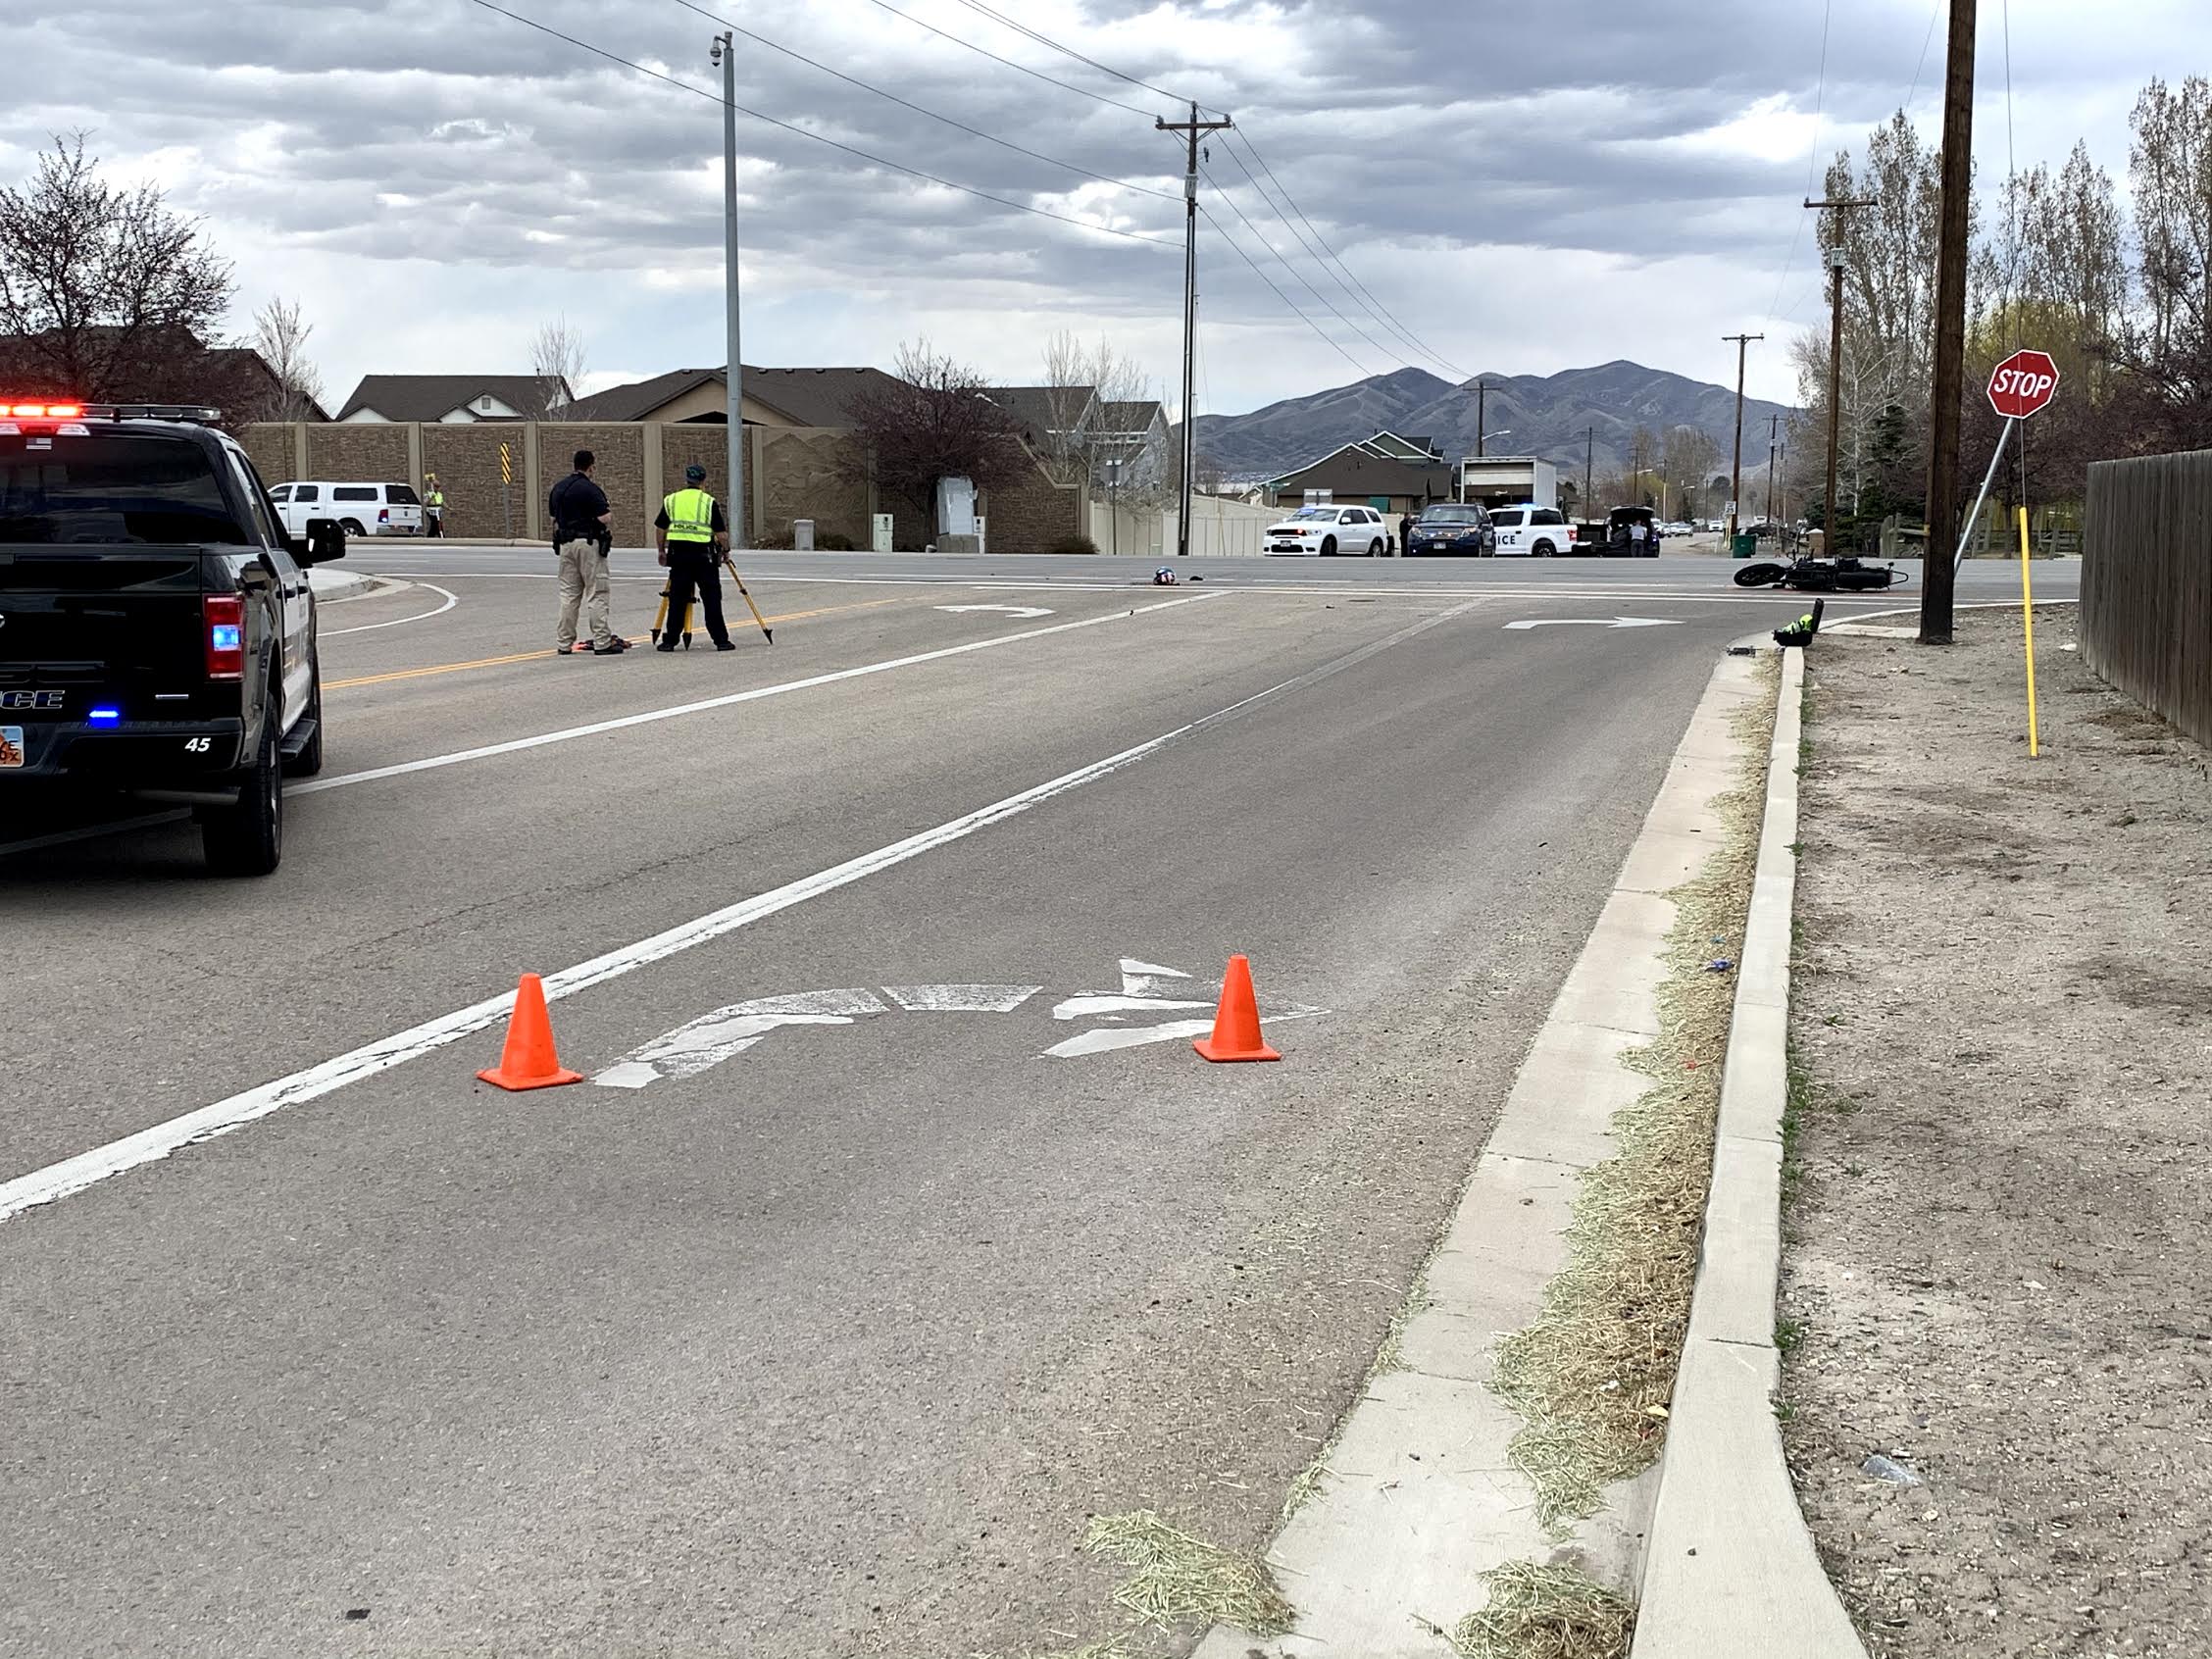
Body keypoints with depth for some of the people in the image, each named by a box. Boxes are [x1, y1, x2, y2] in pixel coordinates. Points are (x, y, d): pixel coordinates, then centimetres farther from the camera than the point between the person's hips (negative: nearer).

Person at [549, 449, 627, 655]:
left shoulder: (558, 488, 11)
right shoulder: (590, 489, -13)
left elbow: (553, 517, 17)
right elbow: (604, 518, -17)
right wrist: (610, 512, 3)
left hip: (565, 544, 7)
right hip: (589, 543, -7)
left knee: (568, 594, 11)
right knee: (596, 595, -3)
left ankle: (564, 643, 11)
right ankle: (602, 643, -4)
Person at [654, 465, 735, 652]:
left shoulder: (671, 501, 7)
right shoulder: (709, 502, -2)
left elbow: (659, 530, 11)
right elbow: (721, 535, -3)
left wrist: (662, 551, 25)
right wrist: (724, 546, 17)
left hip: (678, 556, 2)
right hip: (704, 556, -2)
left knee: (677, 600, 7)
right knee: (712, 600, 3)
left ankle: (669, 641, 6)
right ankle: (721, 640, 5)